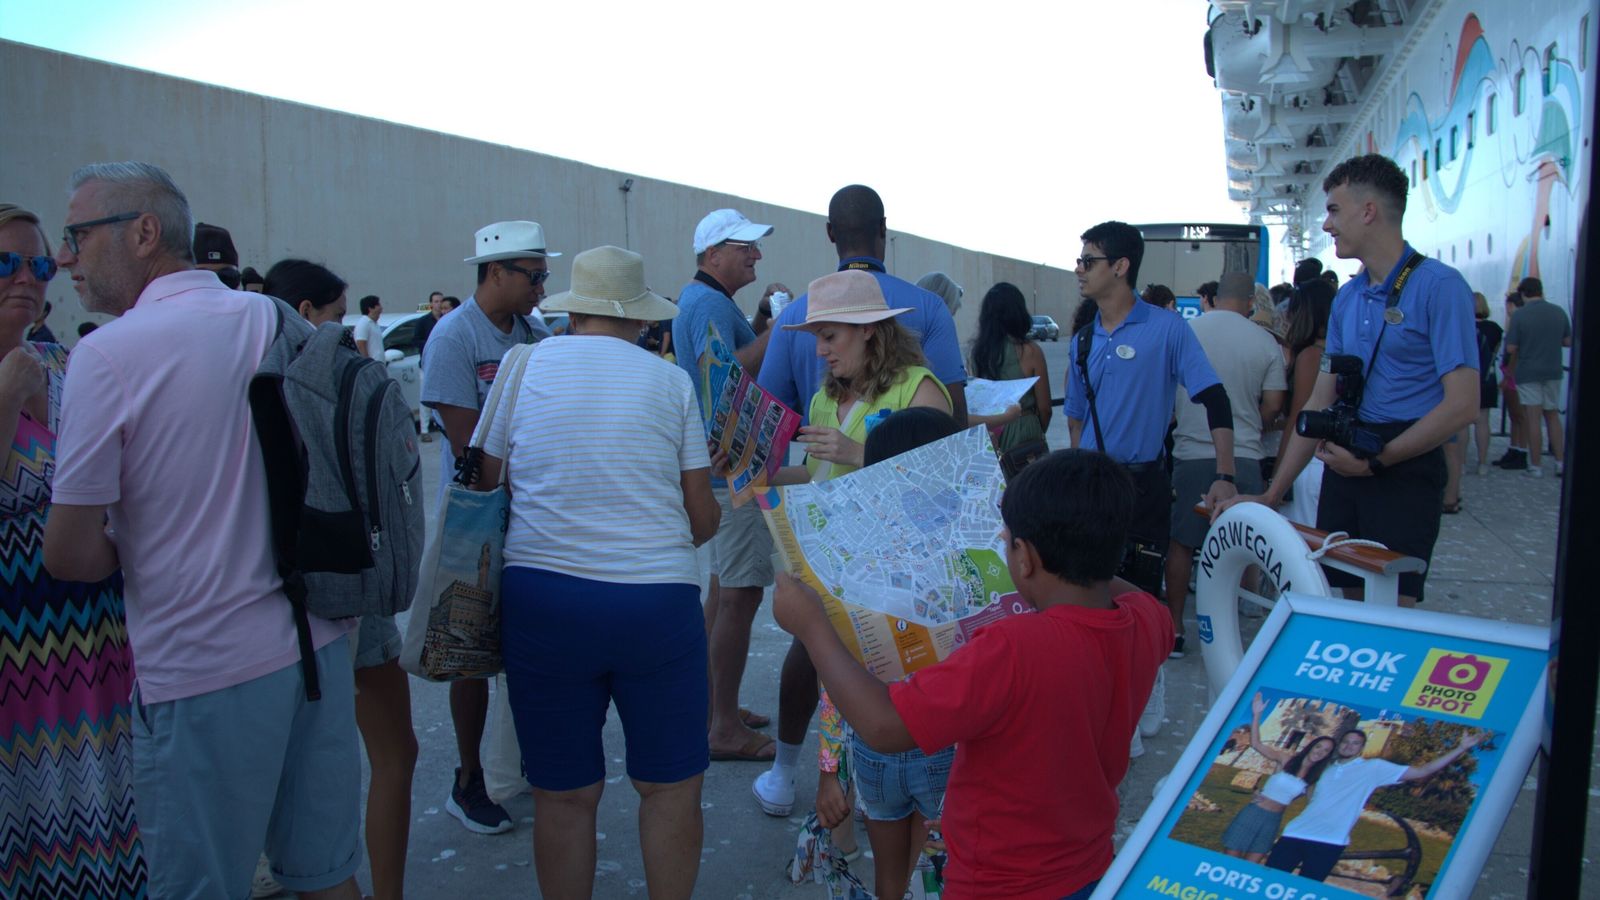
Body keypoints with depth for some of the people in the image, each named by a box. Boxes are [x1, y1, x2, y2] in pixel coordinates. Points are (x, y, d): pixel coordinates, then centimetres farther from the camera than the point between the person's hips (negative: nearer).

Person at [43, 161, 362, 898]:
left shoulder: (108, 355, -13)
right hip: (318, 642, 6)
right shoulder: (277, 321, 3)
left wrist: (129, 550, 8)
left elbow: (70, 555, -11)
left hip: (205, 671, -5)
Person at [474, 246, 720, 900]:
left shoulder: (520, 367, 4)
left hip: (541, 595, 1)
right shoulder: (671, 380, 4)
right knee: (670, 787, 14)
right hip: (659, 598, 0)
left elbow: (484, 483, 11)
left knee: (564, 795, 12)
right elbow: (704, 517, 5)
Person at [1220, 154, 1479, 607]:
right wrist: (1271, 495, 11)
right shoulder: (1347, 298, 12)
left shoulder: (1439, 286, -10)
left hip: (1405, 471, -6)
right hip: (1345, 464, 7)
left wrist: (1377, 460, -14)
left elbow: (1462, 405, -16)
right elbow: (1319, 403, 14)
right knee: (1350, 603, 10)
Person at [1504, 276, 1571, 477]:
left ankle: (1535, 465, 4)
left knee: (1533, 419, 0)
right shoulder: (1559, 312, 1)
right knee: (1553, 416, 16)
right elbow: (1568, 342, 8)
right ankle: (1561, 462, 16)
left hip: (1528, 373, -4)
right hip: (1553, 372, 4)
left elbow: (1511, 349, -14)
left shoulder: (1521, 314, -13)